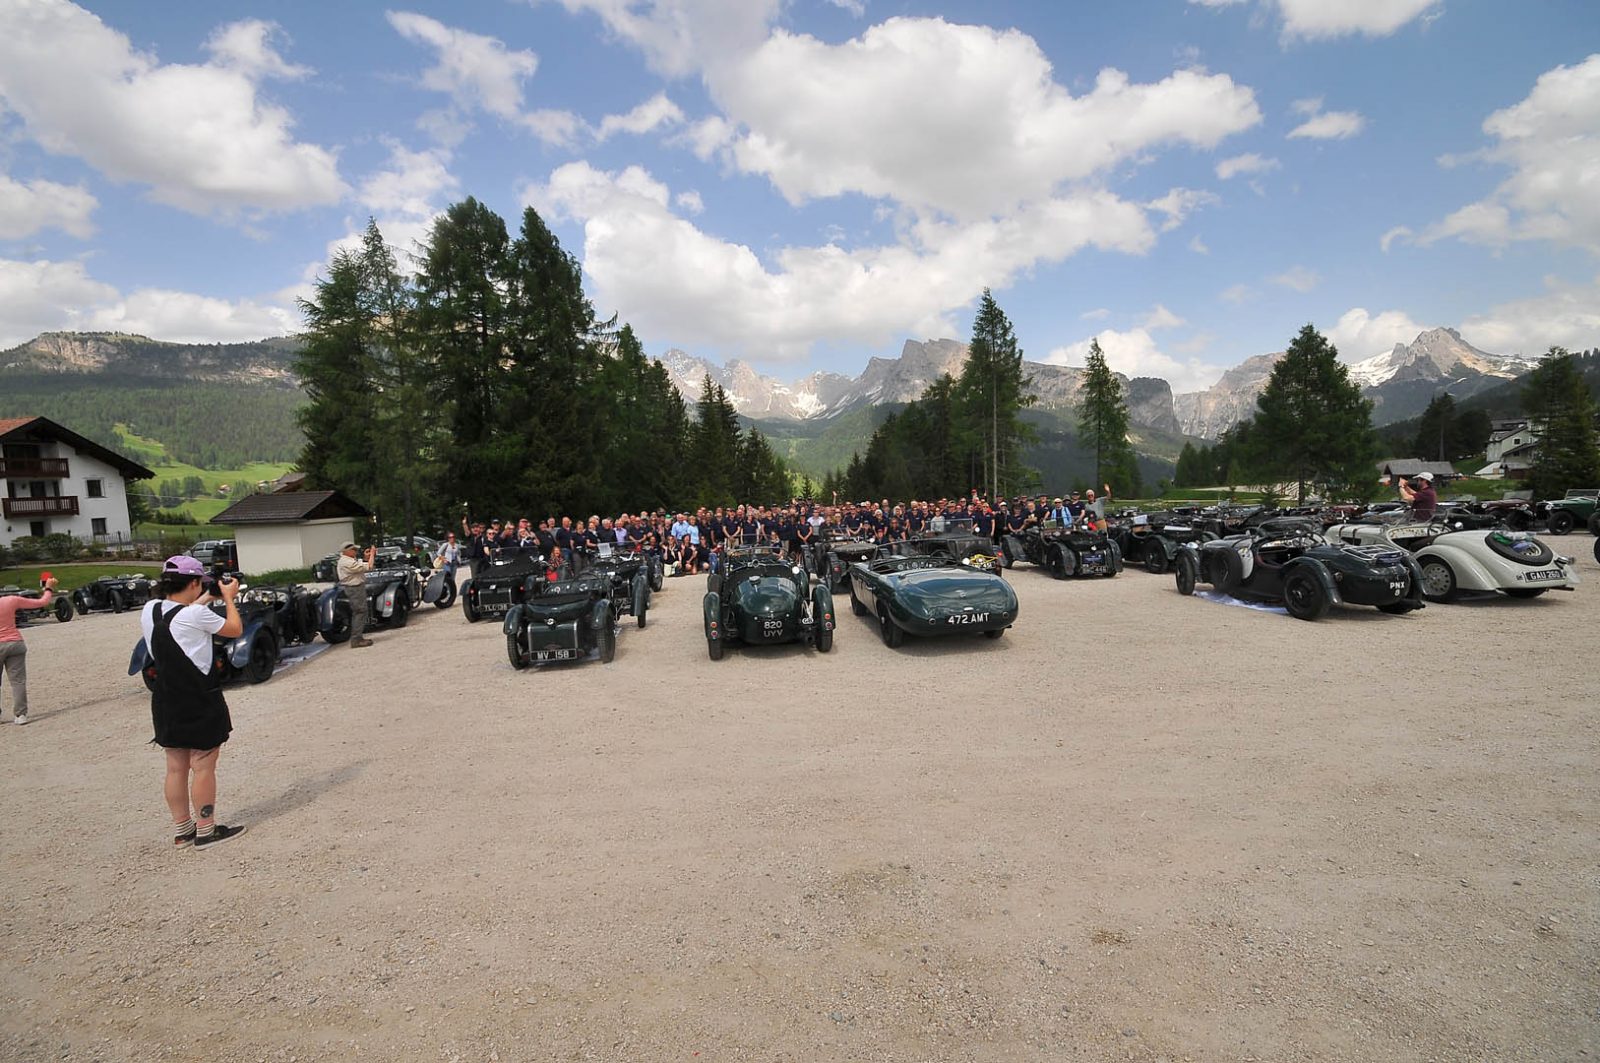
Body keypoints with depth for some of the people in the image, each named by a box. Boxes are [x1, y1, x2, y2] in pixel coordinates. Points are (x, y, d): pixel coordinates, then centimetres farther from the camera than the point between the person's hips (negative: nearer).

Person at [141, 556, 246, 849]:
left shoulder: (150, 610, 0)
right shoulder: (196, 614, -20)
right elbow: (235, 629, -6)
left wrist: (209, 597, 23)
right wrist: (228, 598, 6)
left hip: (166, 701, 8)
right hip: (200, 702, -7)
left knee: (176, 767, 15)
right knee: (203, 766, 3)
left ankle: (181, 830, 25)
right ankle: (206, 831, 11)